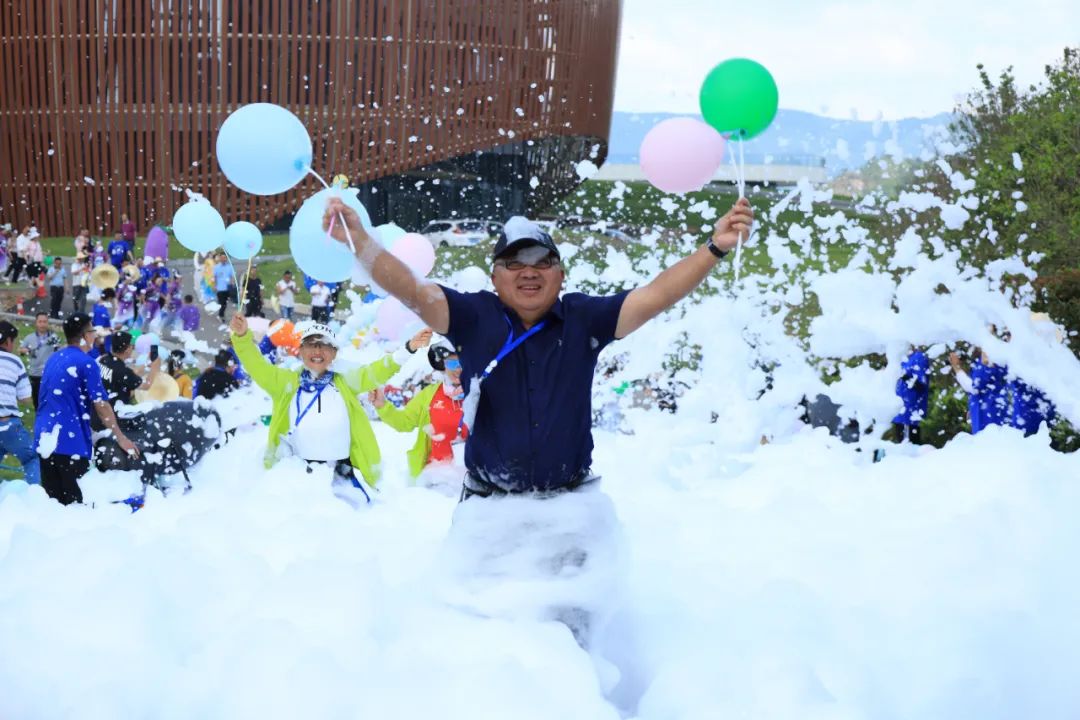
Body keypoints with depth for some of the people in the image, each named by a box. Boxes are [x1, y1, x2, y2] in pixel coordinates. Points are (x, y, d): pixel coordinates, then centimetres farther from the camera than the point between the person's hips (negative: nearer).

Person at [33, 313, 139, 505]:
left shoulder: (54, 359, 15)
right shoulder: (86, 363, -10)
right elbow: (101, 406, -13)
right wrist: (121, 438, -7)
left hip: (44, 436, 7)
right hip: (69, 440, -7)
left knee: (52, 499, 10)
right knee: (75, 501, -2)